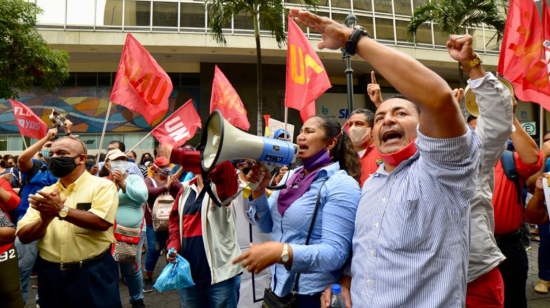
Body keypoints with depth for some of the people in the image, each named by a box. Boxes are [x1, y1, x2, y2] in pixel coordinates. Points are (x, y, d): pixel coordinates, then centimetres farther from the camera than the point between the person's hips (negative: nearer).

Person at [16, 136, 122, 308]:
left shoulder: (102, 186, -6)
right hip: (51, 275, 5)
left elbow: (102, 222, -21)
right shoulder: (44, 193, 8)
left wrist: (62, 211, -26)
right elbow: (23, 236, 2)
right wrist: (44, 219, -17)